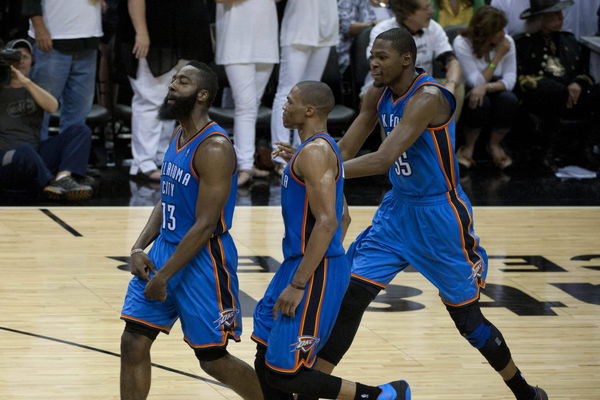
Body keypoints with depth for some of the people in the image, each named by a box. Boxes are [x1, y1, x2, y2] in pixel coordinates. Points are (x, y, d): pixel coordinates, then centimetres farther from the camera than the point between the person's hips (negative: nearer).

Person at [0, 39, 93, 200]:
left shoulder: (33, 89, 22)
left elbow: (52, 106, -1)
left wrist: (26, 82, -14)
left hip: (36, 158, 5)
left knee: (80, 130, -10)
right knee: (24, 150, -40)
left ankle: (63, 178, -31)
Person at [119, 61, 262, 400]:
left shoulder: (214, 148, -20)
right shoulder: (179, 138, 8)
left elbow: (205, 225, -22)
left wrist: (164, 277, -20)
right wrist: (140, 248, 1)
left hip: (203, 259, -8)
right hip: (165, 247, 8)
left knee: (213, 359, 2)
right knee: (134, 343, 3)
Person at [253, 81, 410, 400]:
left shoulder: (315, 152, -16)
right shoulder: (320, 148, 16)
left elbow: (327, 222, -25)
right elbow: (341, 217, 23)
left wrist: (297, 284, -24)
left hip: (315, 273, -10)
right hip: (298, 263, 10)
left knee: (284, 373, -9)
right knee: (266, 361, 13)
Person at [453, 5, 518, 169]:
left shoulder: (507, 42, -8)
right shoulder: (462, 43, -18)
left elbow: (510, 80, -15)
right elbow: (476, 82, -21)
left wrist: (486, 87, -35)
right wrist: (498, 56, -23)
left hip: (495, 90, 3)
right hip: (468, 93, -3)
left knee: (509, 99, -31)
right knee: (479, 101, -37)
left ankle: (495, 144, -5)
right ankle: (469, 147, -10)